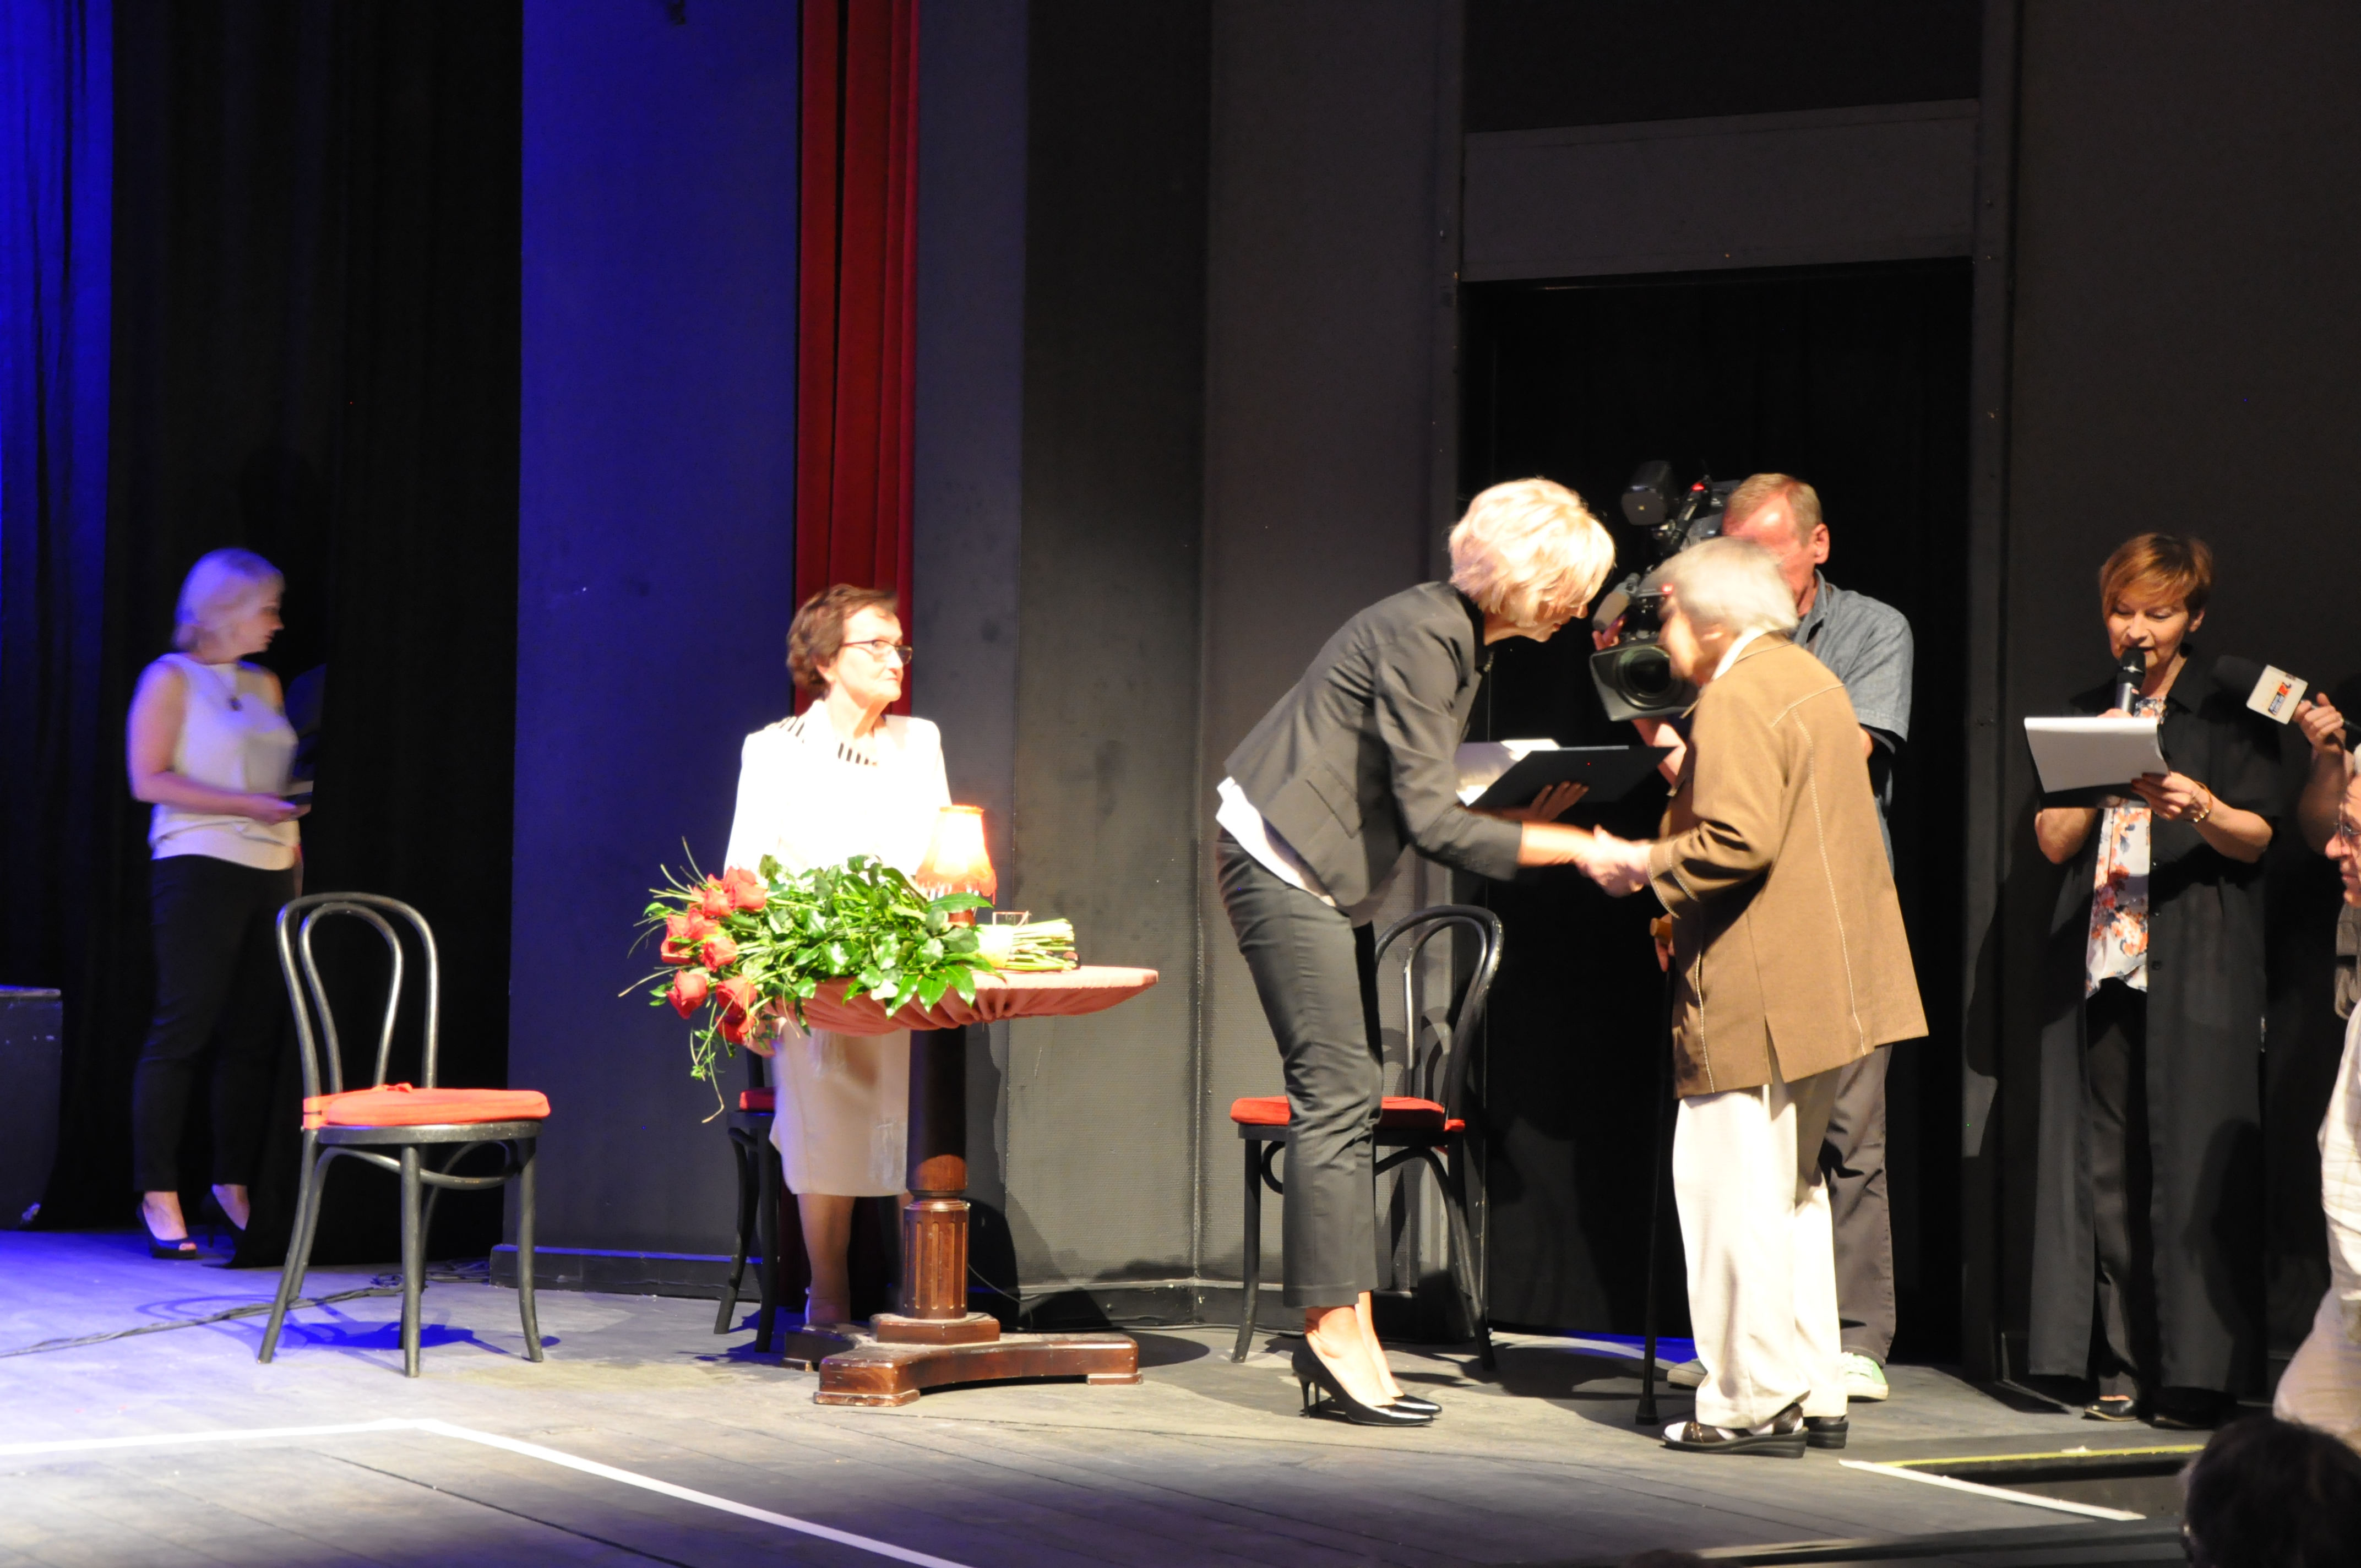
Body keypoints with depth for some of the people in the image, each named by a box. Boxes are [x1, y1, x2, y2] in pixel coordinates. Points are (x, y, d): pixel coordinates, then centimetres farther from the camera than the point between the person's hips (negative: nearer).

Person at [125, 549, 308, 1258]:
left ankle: (234, 1185, 10)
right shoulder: (172, 678, 0)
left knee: (255, 1035, 3)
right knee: (183, 1029, -7)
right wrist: (247, 805, -14)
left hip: (268, 873, 6)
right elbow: (148, 779, -9)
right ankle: (159, 1196, -4)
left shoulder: (265, 686, 19)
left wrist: (297, 867, 12)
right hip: (199, 867, -6)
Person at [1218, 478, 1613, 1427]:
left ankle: (1337, 1332, 9)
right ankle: (1338, 1335, -8)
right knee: (1337, 1092, -11)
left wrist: (1521, 821, 9)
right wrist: (1579, 847, -19)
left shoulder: (1454, 636, 11)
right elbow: (1433, 823, -22)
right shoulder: (1421, 638, -19)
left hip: (1324, 875, 10)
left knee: (1349, 1096, 7)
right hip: (1283, 866, -10)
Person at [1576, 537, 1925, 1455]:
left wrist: (1642, 863, -11)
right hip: (1824, 981, 10)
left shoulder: (1737, 698, -13)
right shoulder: (1809, 679, 18)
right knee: (1790, 1187, 16)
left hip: (1759, 990, -10)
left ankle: (1754, 1403, -3)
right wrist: (1689, 777, 23)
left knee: (1736, 1189, -5)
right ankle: (1812, 1396, 19)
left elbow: (1740, 840, -23)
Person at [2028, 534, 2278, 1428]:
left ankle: (2195, 1375, -8)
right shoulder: (2087, 716, 18)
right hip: (2099, 962, 4)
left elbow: (2257, 837, -2)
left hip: (2197, 971, -4)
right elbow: (2053, 842, 11)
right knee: (2107, 1166, 0)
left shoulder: (2227, 713, 6)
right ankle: (2123, 1370, 2)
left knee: (2190, 1163, -9)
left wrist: (2201, 806, -21)